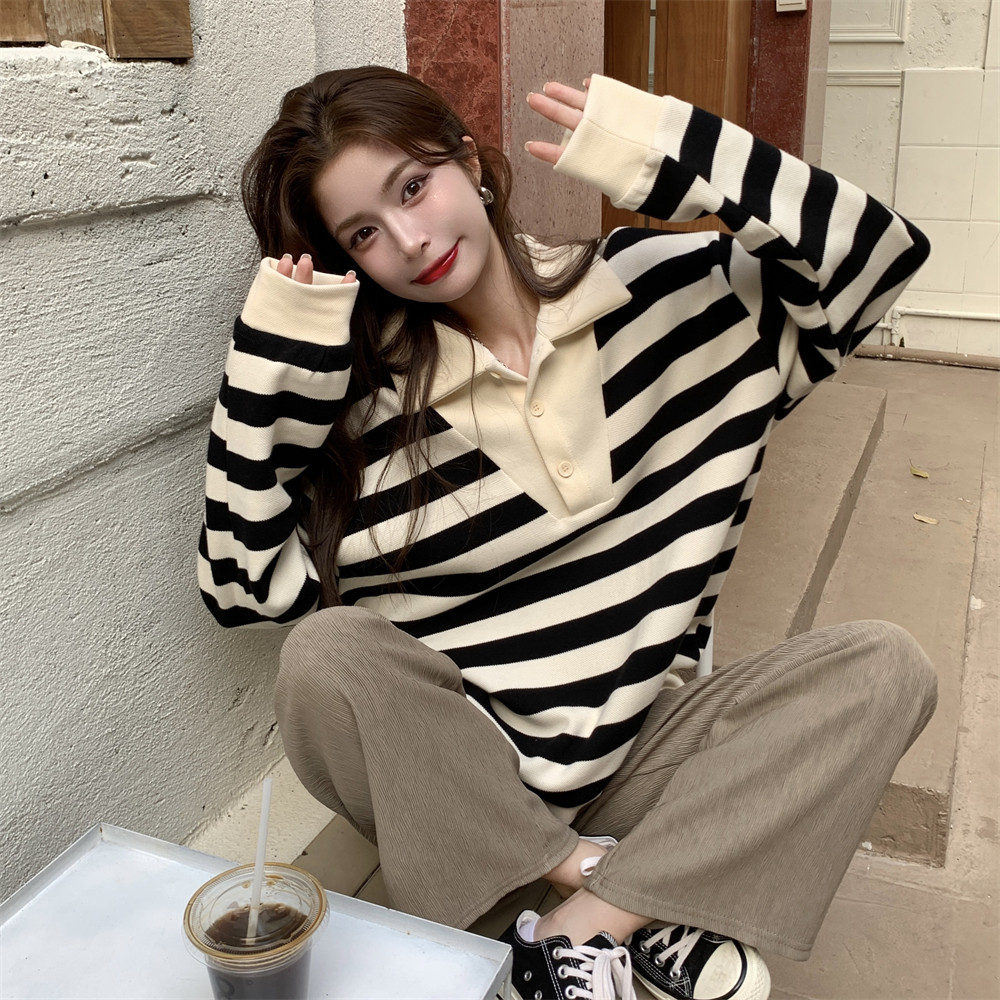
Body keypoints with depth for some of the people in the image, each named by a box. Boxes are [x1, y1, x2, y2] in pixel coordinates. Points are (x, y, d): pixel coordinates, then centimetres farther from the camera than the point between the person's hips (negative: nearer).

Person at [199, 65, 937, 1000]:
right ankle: (621, 892, -17)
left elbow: (875, 257, -5)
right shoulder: (371, 399, -6)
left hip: (643, 750, 2)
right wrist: (272, 370, -17)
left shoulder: (660, 290, -1)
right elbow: (245, 586, -10)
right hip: (463, 777, -1)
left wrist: (682, 161, -17)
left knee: (884, 664, -17)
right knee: (326, 654, -29)